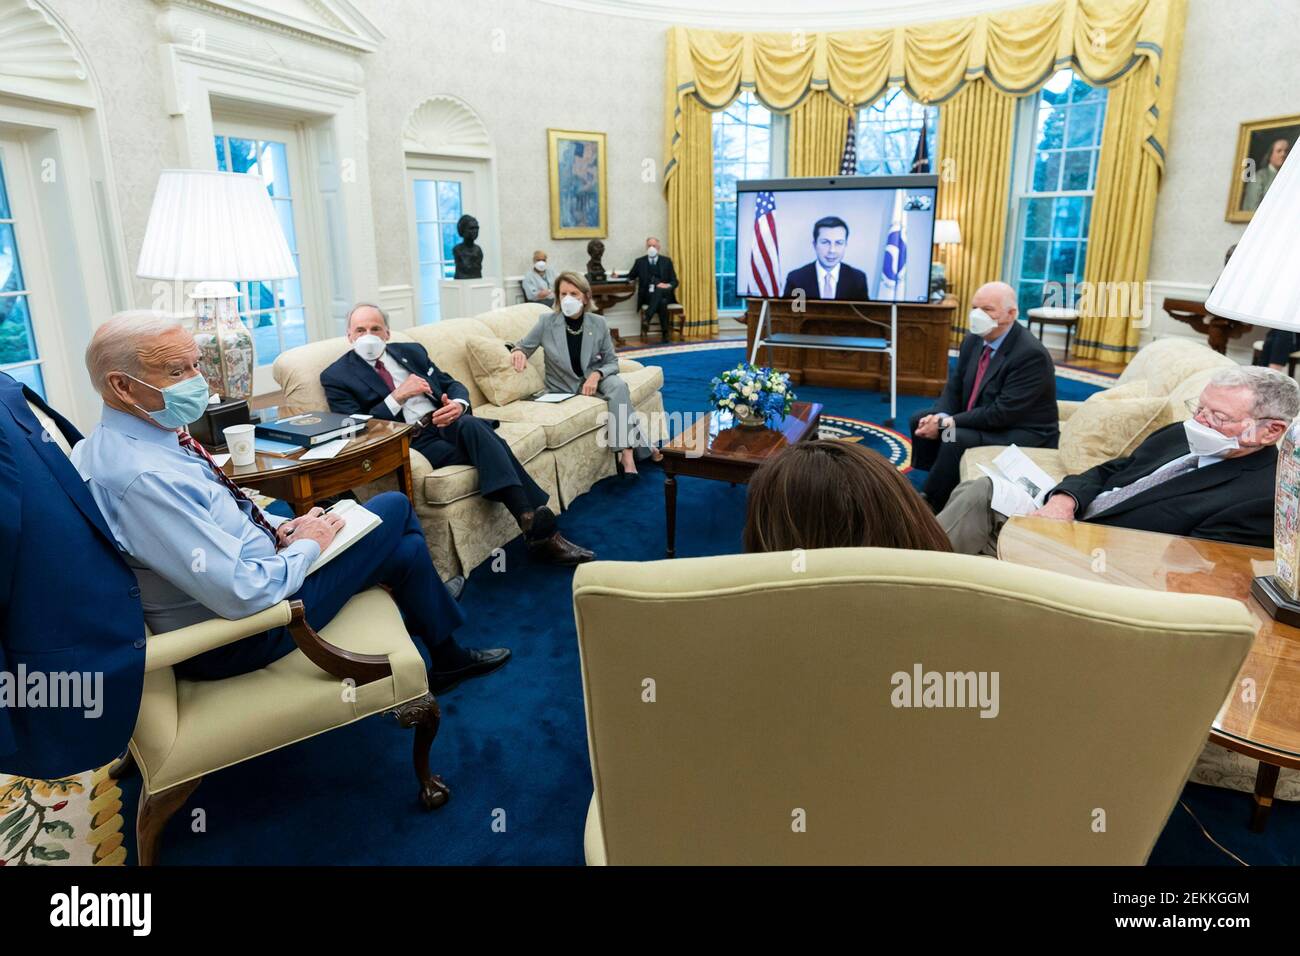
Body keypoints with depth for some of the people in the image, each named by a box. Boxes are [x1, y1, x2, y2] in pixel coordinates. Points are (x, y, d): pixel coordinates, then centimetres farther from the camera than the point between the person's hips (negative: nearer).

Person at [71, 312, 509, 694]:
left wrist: (280, 528, 0)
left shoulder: (127, 438, 0)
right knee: (394, 509, -1)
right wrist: (305, 545, -16)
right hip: (235, 638, -9)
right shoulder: (142, 478, -31)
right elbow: (242, 594, -33)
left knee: (407, 548, 9)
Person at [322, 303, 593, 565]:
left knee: (471, 425, -33)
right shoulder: (336, 376, 8)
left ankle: (536, 530, -38)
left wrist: (458, 404, -8)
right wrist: (398, 395, -11)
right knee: (486, 445, -31)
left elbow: (452, 384, 17)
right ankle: (541, 531, -36)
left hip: (446, 422, 4)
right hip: (408, 441, -4)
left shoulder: (411, 351, 22)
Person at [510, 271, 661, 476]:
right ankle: (638, 444, -14)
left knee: (618, 385, -33)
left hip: (594, 379, 2)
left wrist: (596, 375, -23)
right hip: (564, 388, -2)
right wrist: (517, 351, -24)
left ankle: (627, 453, -34)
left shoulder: (598, 323, -4)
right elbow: (523, 346, 3)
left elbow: (612, 361, 0)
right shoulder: (547, 322, -8)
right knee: (620, 398, -27)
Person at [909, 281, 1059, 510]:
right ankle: (935, 487, 6)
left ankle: (932, 506, -13)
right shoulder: (974, 339, 0)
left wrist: (948, 423, -25)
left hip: (1023, 434, -9)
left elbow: (1002, 413, -27)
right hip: (981, 421, 9)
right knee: (920, 420, 3)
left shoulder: (1031, 354, -24)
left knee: (957, 439, -30)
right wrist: (940, 416, -15)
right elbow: (954, 386, 6)